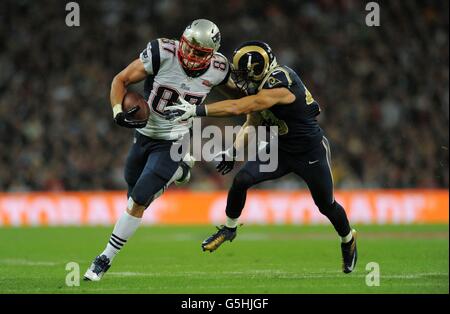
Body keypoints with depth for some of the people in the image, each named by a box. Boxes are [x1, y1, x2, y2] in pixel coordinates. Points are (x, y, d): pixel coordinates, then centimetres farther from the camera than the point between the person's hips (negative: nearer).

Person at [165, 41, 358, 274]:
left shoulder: (279, 86, -33)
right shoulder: (262, 84, -6)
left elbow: (238, 108, -39)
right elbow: (251, 123, 5)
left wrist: (195, 110, -41)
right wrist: (234, 150, -11)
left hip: (311, 153, -7)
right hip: (282, 149, 7)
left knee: (327, 206, 10)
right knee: (241, 180, -10)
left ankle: (348, 240, 40)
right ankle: (229, 229, 11)